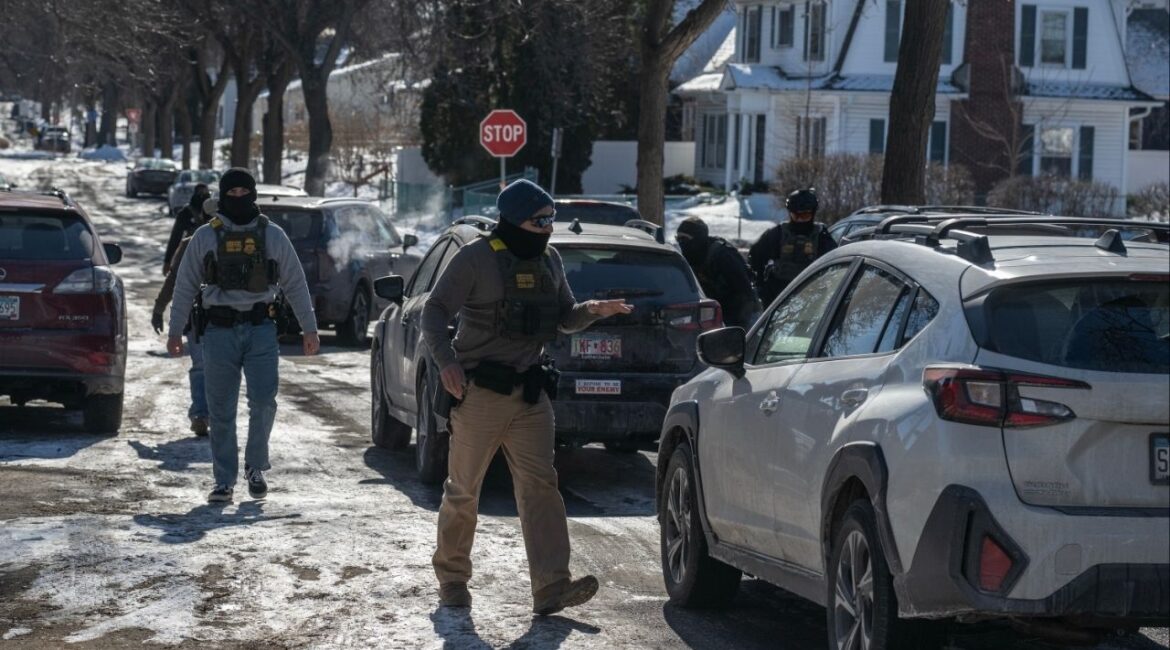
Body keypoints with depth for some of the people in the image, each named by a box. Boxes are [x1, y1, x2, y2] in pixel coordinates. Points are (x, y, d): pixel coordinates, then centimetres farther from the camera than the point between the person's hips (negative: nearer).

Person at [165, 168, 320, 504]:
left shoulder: (273, 236, 8)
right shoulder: (205, 237, 6)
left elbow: (295, 284, 12)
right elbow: (185, 286, 9)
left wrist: (309, 328, 9)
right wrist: (174, 331, 7)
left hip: (260, 328, 0)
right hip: (219, 331, 0)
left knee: (263, 401, -11)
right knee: (221, 412, 1)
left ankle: (256, 468, 10)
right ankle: (224, 481, 8)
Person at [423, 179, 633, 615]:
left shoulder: (549, 260, 12)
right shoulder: (476, 259, -7)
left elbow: (565, 319, 19)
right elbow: (435, 311, -8)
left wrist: (593, 310, -3)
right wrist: (446, 360, -23)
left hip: (529, 393, 5)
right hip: (480, 393, -5)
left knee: (539, 484, -7)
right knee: (463, 491, 4)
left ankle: (551, 588, -14)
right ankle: (452, 579, 20)